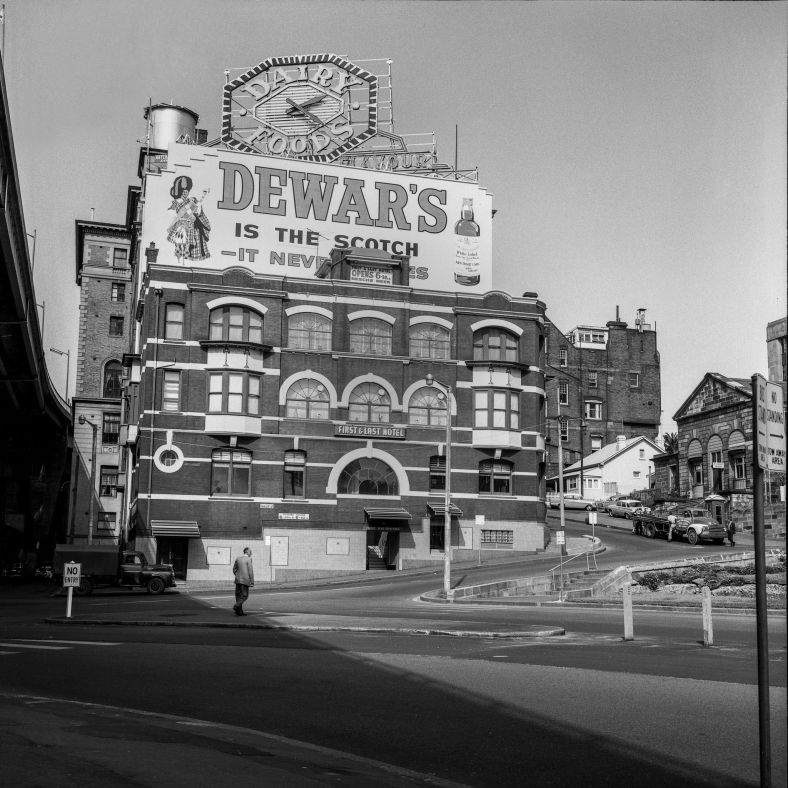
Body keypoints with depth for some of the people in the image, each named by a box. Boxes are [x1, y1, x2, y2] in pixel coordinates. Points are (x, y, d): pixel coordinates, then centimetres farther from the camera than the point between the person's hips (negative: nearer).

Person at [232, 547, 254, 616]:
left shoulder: (238, 558, 8)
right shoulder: (248, 559, -9)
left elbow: (234, 569, 12)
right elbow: (250, 571, -12)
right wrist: (252, 582, -8)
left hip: (238, 580, 6)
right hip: (245, 580, -6)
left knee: (238, 595, 10)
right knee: (244, 596, 1)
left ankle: (239, 611, 9)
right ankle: (237, 606, -19)